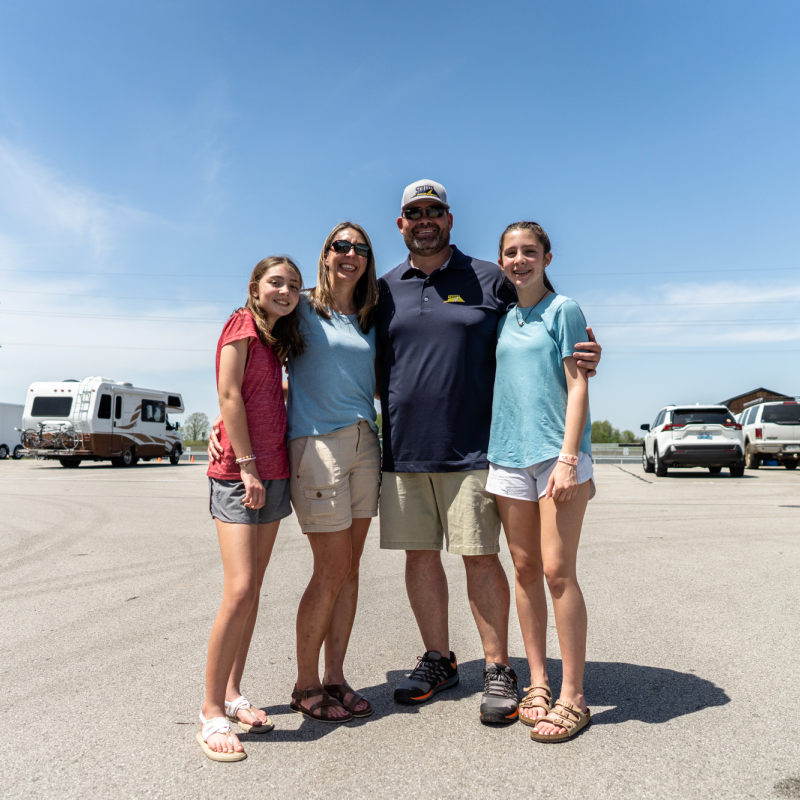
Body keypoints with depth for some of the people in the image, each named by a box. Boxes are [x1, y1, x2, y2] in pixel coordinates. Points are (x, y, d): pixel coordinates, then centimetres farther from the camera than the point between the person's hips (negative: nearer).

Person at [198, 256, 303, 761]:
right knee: (240, 591, -12)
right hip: (237, 474, -8)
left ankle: (232, 694, 22)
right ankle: (212, 710, 2)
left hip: (273, 474, 8)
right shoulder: (243, 323, -4)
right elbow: (229, 396, -11)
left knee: (253, 591, 10)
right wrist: (247, 464, -14)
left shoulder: (279, 339, 18)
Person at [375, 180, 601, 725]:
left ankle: (498, 670, 18)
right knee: (419, 555, 10)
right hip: (403, 449, 4)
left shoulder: (488, 280, 6)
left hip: (471, 448, -3)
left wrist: (581, 359, -12)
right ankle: (439, 660, 28)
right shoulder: (384, 290, 14)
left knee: (480, 555, 1)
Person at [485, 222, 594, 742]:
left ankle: (572, 697, 7)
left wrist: (568, 458, -14)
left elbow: (578, 387, -5)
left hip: (557, 453, -5)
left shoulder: (563, 310, 2)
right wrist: (490, 450, 11)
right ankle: (538, 684, 19)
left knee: (557, 571, -6)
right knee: (525, 570, 8)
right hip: (509, 455, 5)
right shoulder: (503, 319, 16)